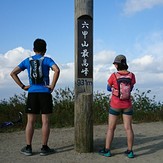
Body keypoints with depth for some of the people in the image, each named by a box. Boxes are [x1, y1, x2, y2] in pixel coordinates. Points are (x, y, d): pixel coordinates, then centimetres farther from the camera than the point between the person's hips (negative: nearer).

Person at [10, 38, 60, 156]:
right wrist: (52, 86, -12)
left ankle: (28, 148, 11)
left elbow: (13, 73, 6)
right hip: (45, 93, -3)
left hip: (32, 93, 3)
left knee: (30, 121, 7)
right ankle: (44, 148, 7)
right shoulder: (47, 60, -1)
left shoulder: (27, 61, 9)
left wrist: (22, 86, 5)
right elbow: (57, 70, -20)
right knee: (45, 121, 3)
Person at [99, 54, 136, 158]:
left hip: (115, 105, -2)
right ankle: (130, 151, 10)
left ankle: (107, 150, 12)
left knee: (111, 128, 8)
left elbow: (108, 88, 4)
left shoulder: (113, 76, -13)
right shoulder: (132, 75, -5)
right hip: (127, 105, 3)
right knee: (128, 128, 7)